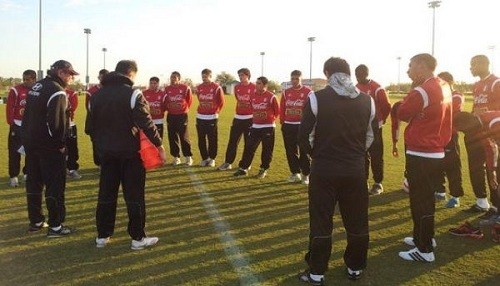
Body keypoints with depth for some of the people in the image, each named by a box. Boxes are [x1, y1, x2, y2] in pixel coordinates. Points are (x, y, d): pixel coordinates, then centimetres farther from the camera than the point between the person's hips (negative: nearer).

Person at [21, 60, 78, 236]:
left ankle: (35, 221, 26)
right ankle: (55, 226, 3)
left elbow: (28, 115, 17)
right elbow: (55, 121, -25)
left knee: (34, 182, 16)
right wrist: (61, 143, -15)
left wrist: (27, 138, 18)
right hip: (49, 146, -9)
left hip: (30, 142, 9)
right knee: (55, 185, -2)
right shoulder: (57, 92, -16)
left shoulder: (36, 86, 13)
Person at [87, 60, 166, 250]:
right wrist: (159, 145, -10)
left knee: (106, 195, 13)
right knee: (134, 196, 1)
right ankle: (138, 238, 7)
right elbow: (146, 123, -16)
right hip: (130, 152, -6)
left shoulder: (97, 95, 9)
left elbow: (91, 126, 13)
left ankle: (102, 236, 20)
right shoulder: (132, 93, -12)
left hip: (107, 153, 6)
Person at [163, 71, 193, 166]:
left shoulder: (185, 88, -5)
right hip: (171, 116, 3)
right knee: (172, 137, 5)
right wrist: (167, 109, 8)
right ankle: (176, 157, 15)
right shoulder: (167, 89, 3)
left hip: (182, 116, -3)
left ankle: (188, 157, 9)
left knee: (184, 137, -2)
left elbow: (190, 100, 7)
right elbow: (164, 102, 14)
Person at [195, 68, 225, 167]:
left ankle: (212, 159, 14)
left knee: (212, 140, 2)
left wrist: (216, 111, 5)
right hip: (200, 117, 4)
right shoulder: (199, 88, 6)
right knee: (201, 140, 7)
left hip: (212, 118, -4)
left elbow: (221, 101, 3)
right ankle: (204, 158, 18)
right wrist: (202, 110, 14)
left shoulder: (216, 88, -6)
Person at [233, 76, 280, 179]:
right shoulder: (253, 96, 4)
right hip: (255, 127, 5)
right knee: (249, 148, 3)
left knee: (267, 150, 3)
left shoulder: (271, 97, -11)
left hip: (268, 127, -4)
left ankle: (263, 169, 17)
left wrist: (270, 119, 6)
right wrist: (254, 119, 14)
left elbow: (277, 111, -2)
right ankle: (243, 168, 10)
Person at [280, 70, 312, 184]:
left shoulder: (308, 92, -6)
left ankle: (305, 174, 13)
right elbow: (282, 109, 9)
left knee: (304, 152, 2)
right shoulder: (286, 92, 7)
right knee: (290, 151, 10)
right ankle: (295, 173, 23)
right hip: (288, 126, 4)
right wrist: (282, 123, 5)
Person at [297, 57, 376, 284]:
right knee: (357, 222, 15)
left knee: (321, 222, 7)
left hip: (324, 170, -3)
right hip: (355, 170, 3)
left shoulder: (317, 98, -9)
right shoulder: (367, 100, 1)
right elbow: (371, 136, 7)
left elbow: (304, 136, -6)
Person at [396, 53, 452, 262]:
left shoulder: (421, 91, -20)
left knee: (420, 201, 0)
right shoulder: (444, 87, 8)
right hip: (436, 152, 9)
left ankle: (424, 250, 8)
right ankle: (425, 238, 34)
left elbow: (402, 114, -7)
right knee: (426, 198, 21)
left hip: (421, 155, -9)